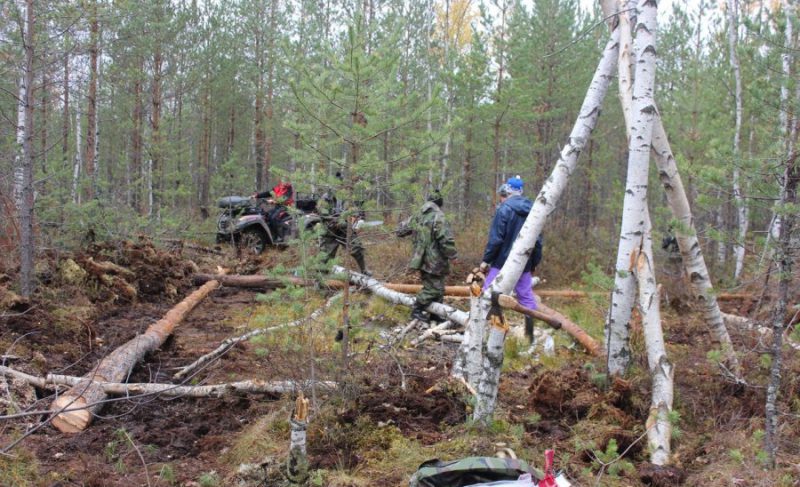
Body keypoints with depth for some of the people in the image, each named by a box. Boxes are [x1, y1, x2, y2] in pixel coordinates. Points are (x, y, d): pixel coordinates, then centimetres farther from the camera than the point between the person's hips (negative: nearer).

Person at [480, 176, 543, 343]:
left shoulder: (504, 209, -10)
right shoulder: (532, 210, 9)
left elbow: (495, 238, -14)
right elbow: (538, 240, 13)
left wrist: (486, 259, -8)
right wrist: (535, 262, 22)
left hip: (503, 261, -6)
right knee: (526, 296, 11)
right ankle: (530, 334, 12)